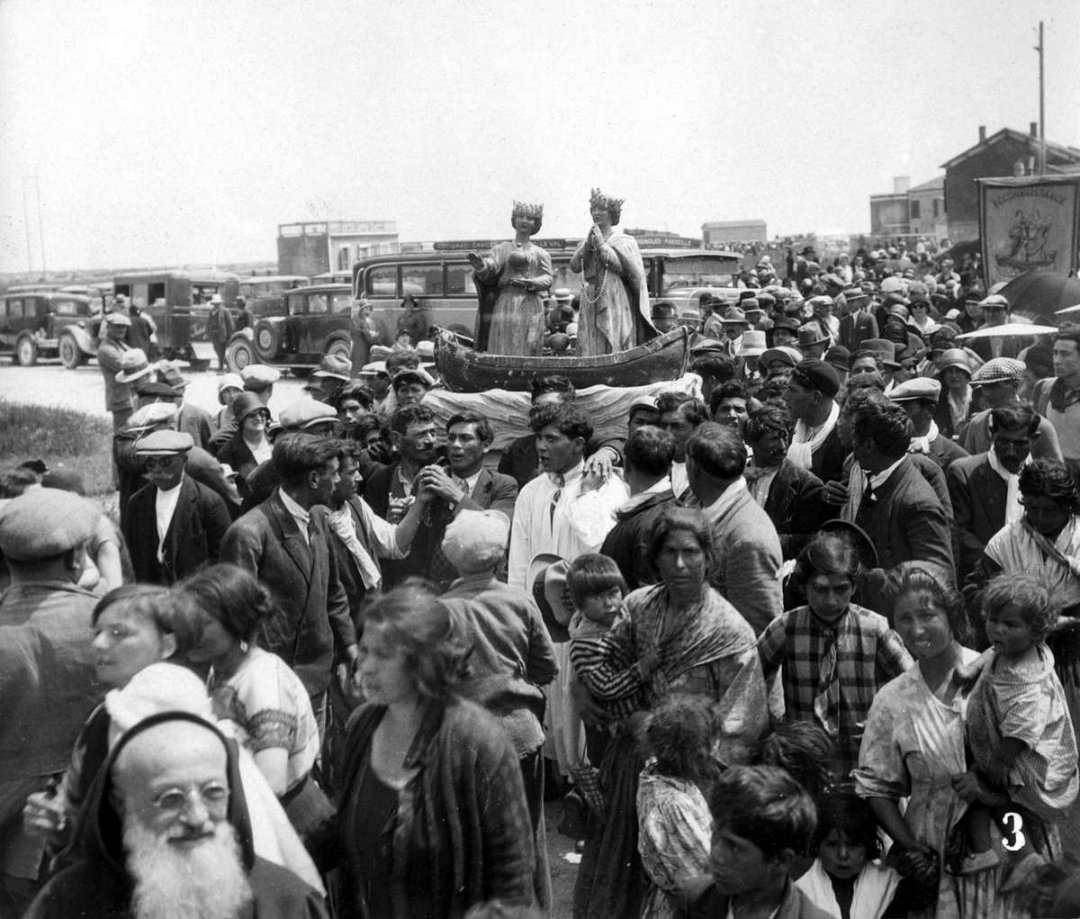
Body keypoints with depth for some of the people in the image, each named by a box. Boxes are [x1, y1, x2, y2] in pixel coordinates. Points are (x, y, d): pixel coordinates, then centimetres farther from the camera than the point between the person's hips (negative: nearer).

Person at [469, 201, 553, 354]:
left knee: (527, 349, -8)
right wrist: (480, 264, -27)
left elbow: (548, 279, 3)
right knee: (502, 350, -7)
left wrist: (528, 283, -15)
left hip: (530, 306, 0)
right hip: (505, 303, 0)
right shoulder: (502, 249, 14)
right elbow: (491, 267, -4)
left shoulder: (540, 254, 15)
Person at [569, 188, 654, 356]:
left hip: (616, 304, -4)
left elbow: (624, 268, -10)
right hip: (592, 303, 4)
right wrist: (588, 245, -10)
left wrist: (602, 246, -10)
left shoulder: (623, 241, 4)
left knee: (616, 351, -8)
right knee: (591, 351, -1)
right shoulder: (587, 241, 16)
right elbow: (574, 266, 3)